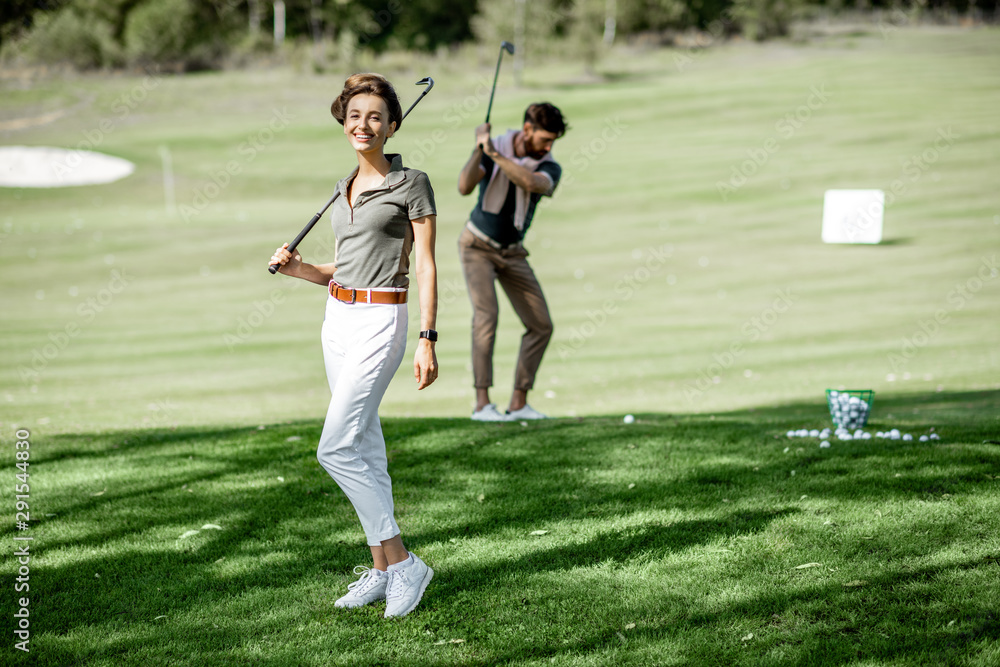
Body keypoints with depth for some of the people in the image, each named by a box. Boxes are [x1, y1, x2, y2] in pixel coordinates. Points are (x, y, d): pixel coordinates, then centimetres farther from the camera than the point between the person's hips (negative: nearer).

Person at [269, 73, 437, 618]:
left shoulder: (410, 183, -7)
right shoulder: (346, 188, 14)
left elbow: (426, 267, -9)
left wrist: (427, 340, -16)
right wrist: (298, 269, 2)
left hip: (379, 323, -8)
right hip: (338, 319, 8)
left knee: (336, 448, -15)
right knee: (365, 450, 9)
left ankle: (402, 563, -8)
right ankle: (381, 570, 15)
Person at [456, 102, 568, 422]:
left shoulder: (549, 168, -11)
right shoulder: (492, 148, -12)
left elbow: (531, 183, -36)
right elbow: (465, 187, -26)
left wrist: (495, 154, -39)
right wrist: (479, 149, -36)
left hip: (513, 252, 4)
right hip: (478, 245, -4)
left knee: (541, 325, -2)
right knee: (486, 314, -23)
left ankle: (519, 403, 6)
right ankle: (482, 403, -24)